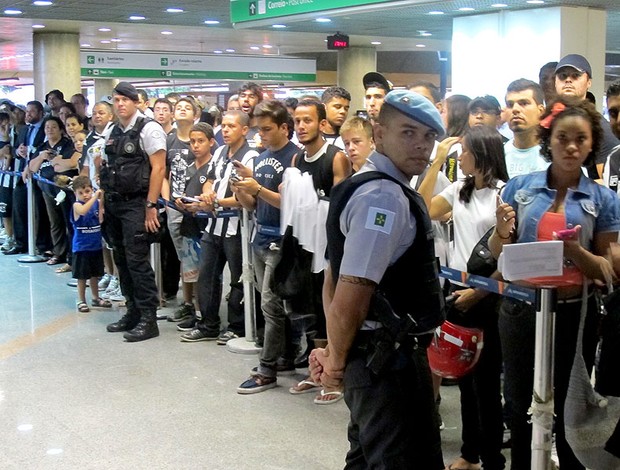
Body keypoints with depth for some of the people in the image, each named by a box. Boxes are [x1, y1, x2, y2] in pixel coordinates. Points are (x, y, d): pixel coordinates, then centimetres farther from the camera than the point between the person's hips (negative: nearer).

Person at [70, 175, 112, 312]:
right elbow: (83, 211, -35)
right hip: (81, 246, -5)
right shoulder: (77, 205, -12)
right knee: (82, 275, 3)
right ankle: (81, 301, 13)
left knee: (95, 274, 18)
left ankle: (96, 298, 31)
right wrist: (95, 197, -36)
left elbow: (102, 220, -8)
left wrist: (101, 201, -14)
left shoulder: (97, 203, 3)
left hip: (96, 245, 5)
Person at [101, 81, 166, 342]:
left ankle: (148, 319, -1)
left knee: (137, 261, -8)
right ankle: (133, 312, 23)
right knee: (122, 261, 12)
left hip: (136, 204, -7)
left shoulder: (148, 128, -8)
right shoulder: (110, 132, 13)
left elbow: (158, 168, -12)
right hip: (113, 204, 7)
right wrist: (103, 201, 13)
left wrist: (151, 206, -16)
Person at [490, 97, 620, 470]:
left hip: (573, 313, -1)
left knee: (569, 411, 9)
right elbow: (498, 255, 8)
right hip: (521, 310, 1)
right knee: (521, 405, 9)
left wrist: (575, 250, -18)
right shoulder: (519, 187, 1)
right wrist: (502, 232, -14)